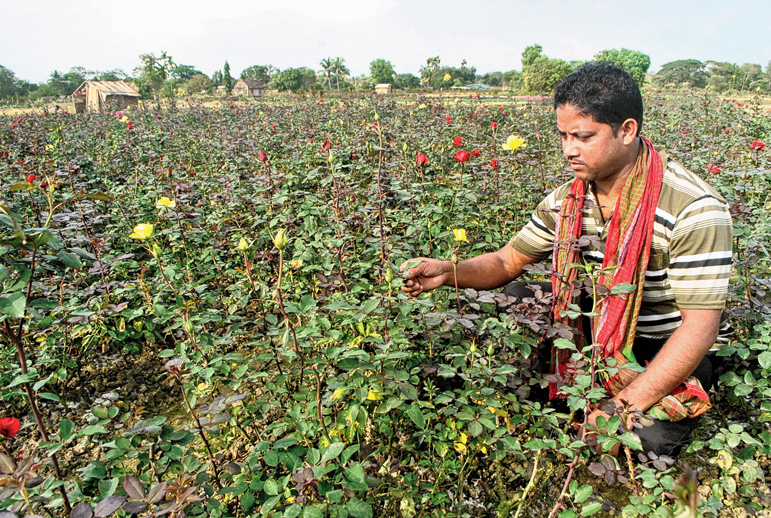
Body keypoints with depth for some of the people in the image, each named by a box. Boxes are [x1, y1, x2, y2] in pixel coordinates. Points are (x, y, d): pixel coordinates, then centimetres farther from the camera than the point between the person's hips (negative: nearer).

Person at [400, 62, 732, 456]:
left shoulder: (694, 210, -23)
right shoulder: (566, 200, -5)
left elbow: (700, 327, -24)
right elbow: (507, 262, 2)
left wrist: (624, 406, -30)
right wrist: (449, 272, -20)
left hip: (664, 359, -5)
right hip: (595, 334, 5)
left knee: (645, 441, -30)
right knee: (510, 298, -11)